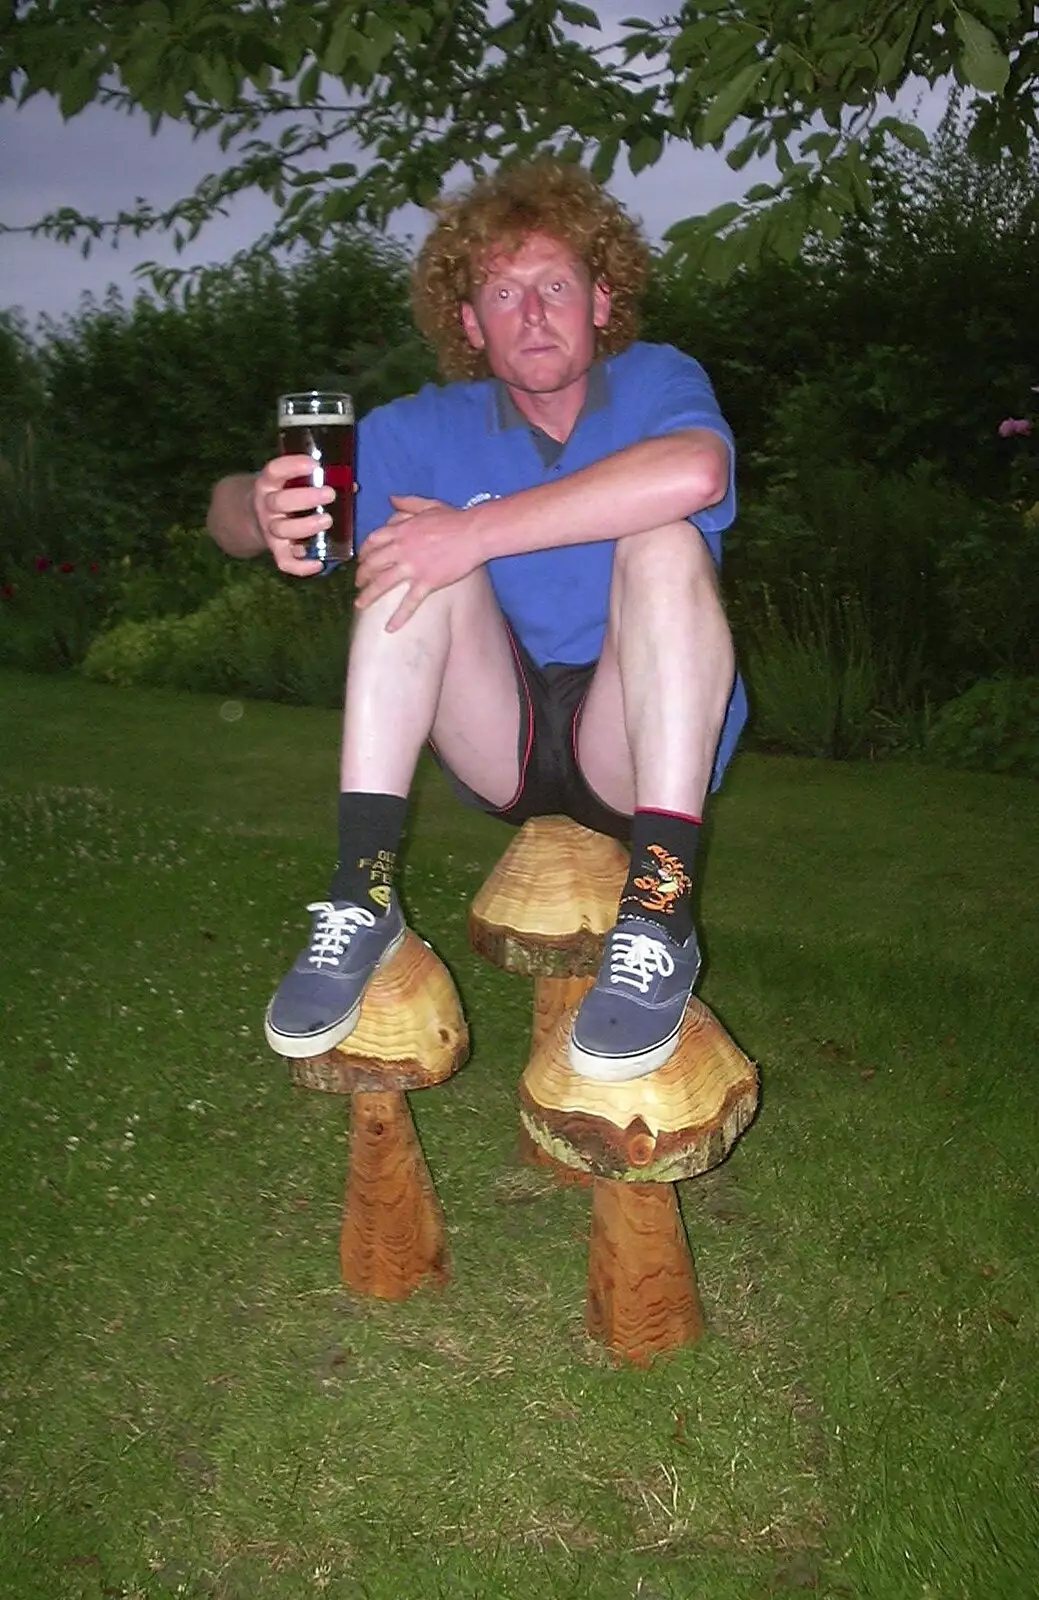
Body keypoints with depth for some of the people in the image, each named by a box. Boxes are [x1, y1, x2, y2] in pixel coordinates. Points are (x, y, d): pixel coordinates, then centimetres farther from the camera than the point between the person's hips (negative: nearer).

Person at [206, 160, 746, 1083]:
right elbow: (232, 508, -4)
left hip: (640, 748, -2)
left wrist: (479, 531, -32)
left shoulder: (655, 382, -3)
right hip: (502, 747, 2)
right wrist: (265, 512, -30)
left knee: (665, 543, -27)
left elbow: (694, 471, -30)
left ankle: (659, 916, -36)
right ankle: (361, 899, -25)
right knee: (415, 543, -18)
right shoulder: (430, 430, 3)